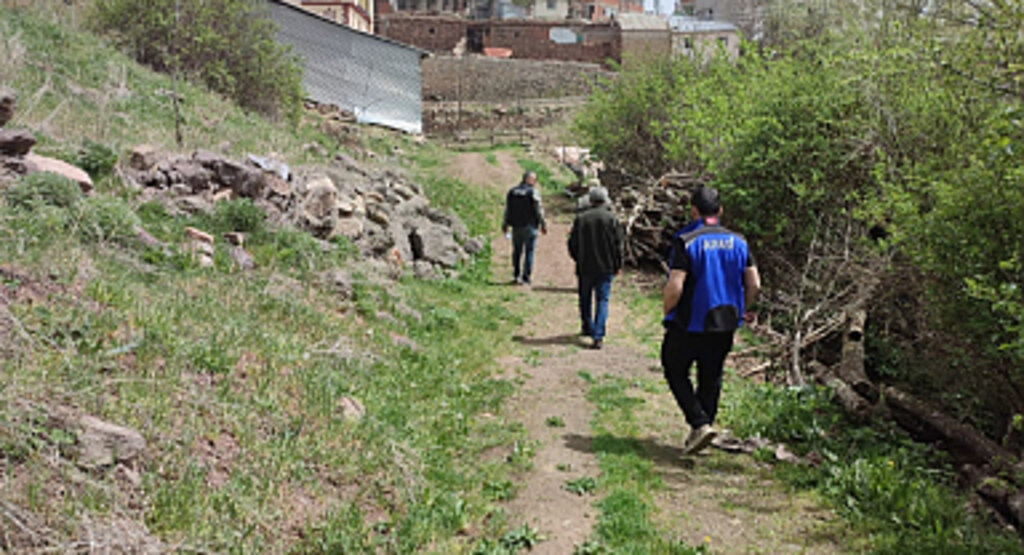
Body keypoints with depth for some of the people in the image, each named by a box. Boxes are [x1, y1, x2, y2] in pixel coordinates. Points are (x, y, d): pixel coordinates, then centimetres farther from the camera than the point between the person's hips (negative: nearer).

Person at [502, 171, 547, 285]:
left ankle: (516, 276, 15)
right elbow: (539, 211, -9)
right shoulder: (533, 192, -9)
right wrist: (543, 225, 0)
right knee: (529, 252, 2)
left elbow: (507, 210, 9)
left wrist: (504, 225, 17)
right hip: (530, 226, -4)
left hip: (516, 226, 4)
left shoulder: (511, 192, 5)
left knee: (517, 251, 15)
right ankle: (525, 277, 0)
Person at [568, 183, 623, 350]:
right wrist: (618, 265, 7)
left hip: (585, 267, 2)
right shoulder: (611, 219, -5)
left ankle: (588, 328, 32)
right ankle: (598, 336, -10)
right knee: (602, 300, 1)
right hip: (605, 267, -1)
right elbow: (617, 244, -3)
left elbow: (573, 244, 4)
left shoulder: (580, 218, -1)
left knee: (585, 299, 18)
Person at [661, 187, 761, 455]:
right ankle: (703, 427, 23)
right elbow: (754, 285, 1)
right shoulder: (738, 242, 2)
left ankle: (700, 423, -1)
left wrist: (667, 312, -3)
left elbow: (674, 288, -21)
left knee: (676, 373, 12)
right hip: (725, 326, 5)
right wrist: (740, 311, 16)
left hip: (689, 324, -5)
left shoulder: (686, 242, -15)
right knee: (711, 379, 17)